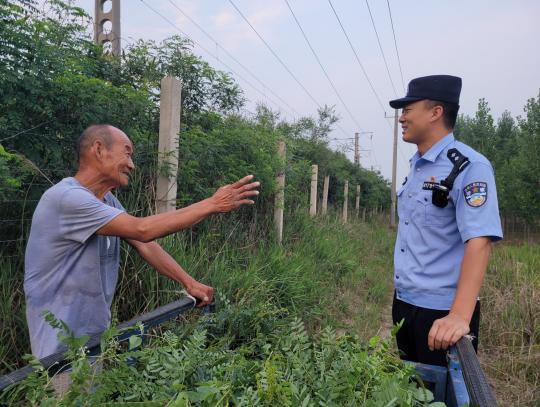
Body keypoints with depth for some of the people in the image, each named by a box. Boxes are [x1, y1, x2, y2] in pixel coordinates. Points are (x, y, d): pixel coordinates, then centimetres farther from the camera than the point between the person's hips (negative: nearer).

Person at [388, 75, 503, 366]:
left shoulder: (468, 167, -17)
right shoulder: (416, 165, 9)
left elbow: (478, 242, -26)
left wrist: (460, 316, -34)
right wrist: (401, 294, 14)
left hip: (442, 312, -8)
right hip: (404, 302, 8)